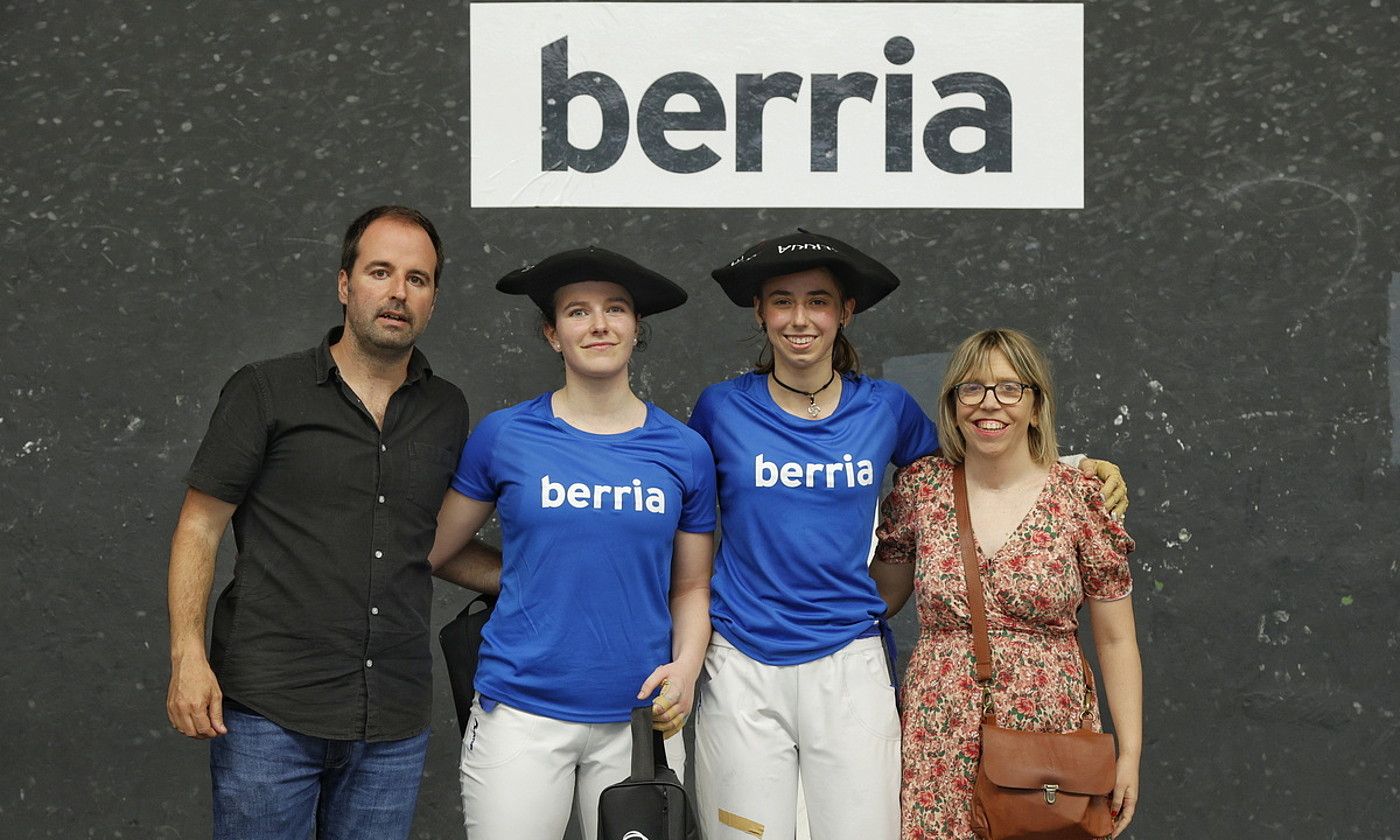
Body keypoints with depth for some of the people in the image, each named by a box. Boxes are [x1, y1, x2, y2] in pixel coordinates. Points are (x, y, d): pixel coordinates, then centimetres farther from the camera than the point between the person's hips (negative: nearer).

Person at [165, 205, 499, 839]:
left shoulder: (447, 411, 11)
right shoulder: (265, 393, 0)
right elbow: (199, 528, -1)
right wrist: (188, 654, -11)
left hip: (395, 723, 4)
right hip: (269, 713, -3)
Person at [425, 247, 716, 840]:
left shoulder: (684, 450, 3)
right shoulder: (505, 435, -1)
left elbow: (691, 587, 8)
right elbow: (435, 550, 8)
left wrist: (686, 667, -7)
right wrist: (534, 580, 1)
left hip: (637, 717, 2)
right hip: (523, 714, -1)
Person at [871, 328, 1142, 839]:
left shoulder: (1080, 499, -3)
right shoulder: (921, 486, 2)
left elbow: (1115, 640, 1)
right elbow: (882, 596, 14)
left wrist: (1130, 753, -2)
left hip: (1049, 734, -1)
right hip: (941, 747, 1)